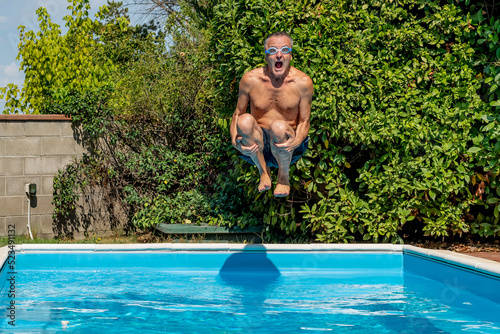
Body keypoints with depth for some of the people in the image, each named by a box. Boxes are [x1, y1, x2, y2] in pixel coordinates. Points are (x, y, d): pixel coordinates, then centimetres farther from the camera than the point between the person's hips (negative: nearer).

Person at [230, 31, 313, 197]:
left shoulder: (303, 82, -8)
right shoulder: (250, 79, -6)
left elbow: (304, 121, -3)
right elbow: (237, 113, 2)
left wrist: (297, 140, -26)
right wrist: (235, 141, -18)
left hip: (287, 146, 0)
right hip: (257, 145, 1)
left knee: (278, 126, -36)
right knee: (245, 120, -32)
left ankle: (284, 176, -6)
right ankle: (263, 171, -8)